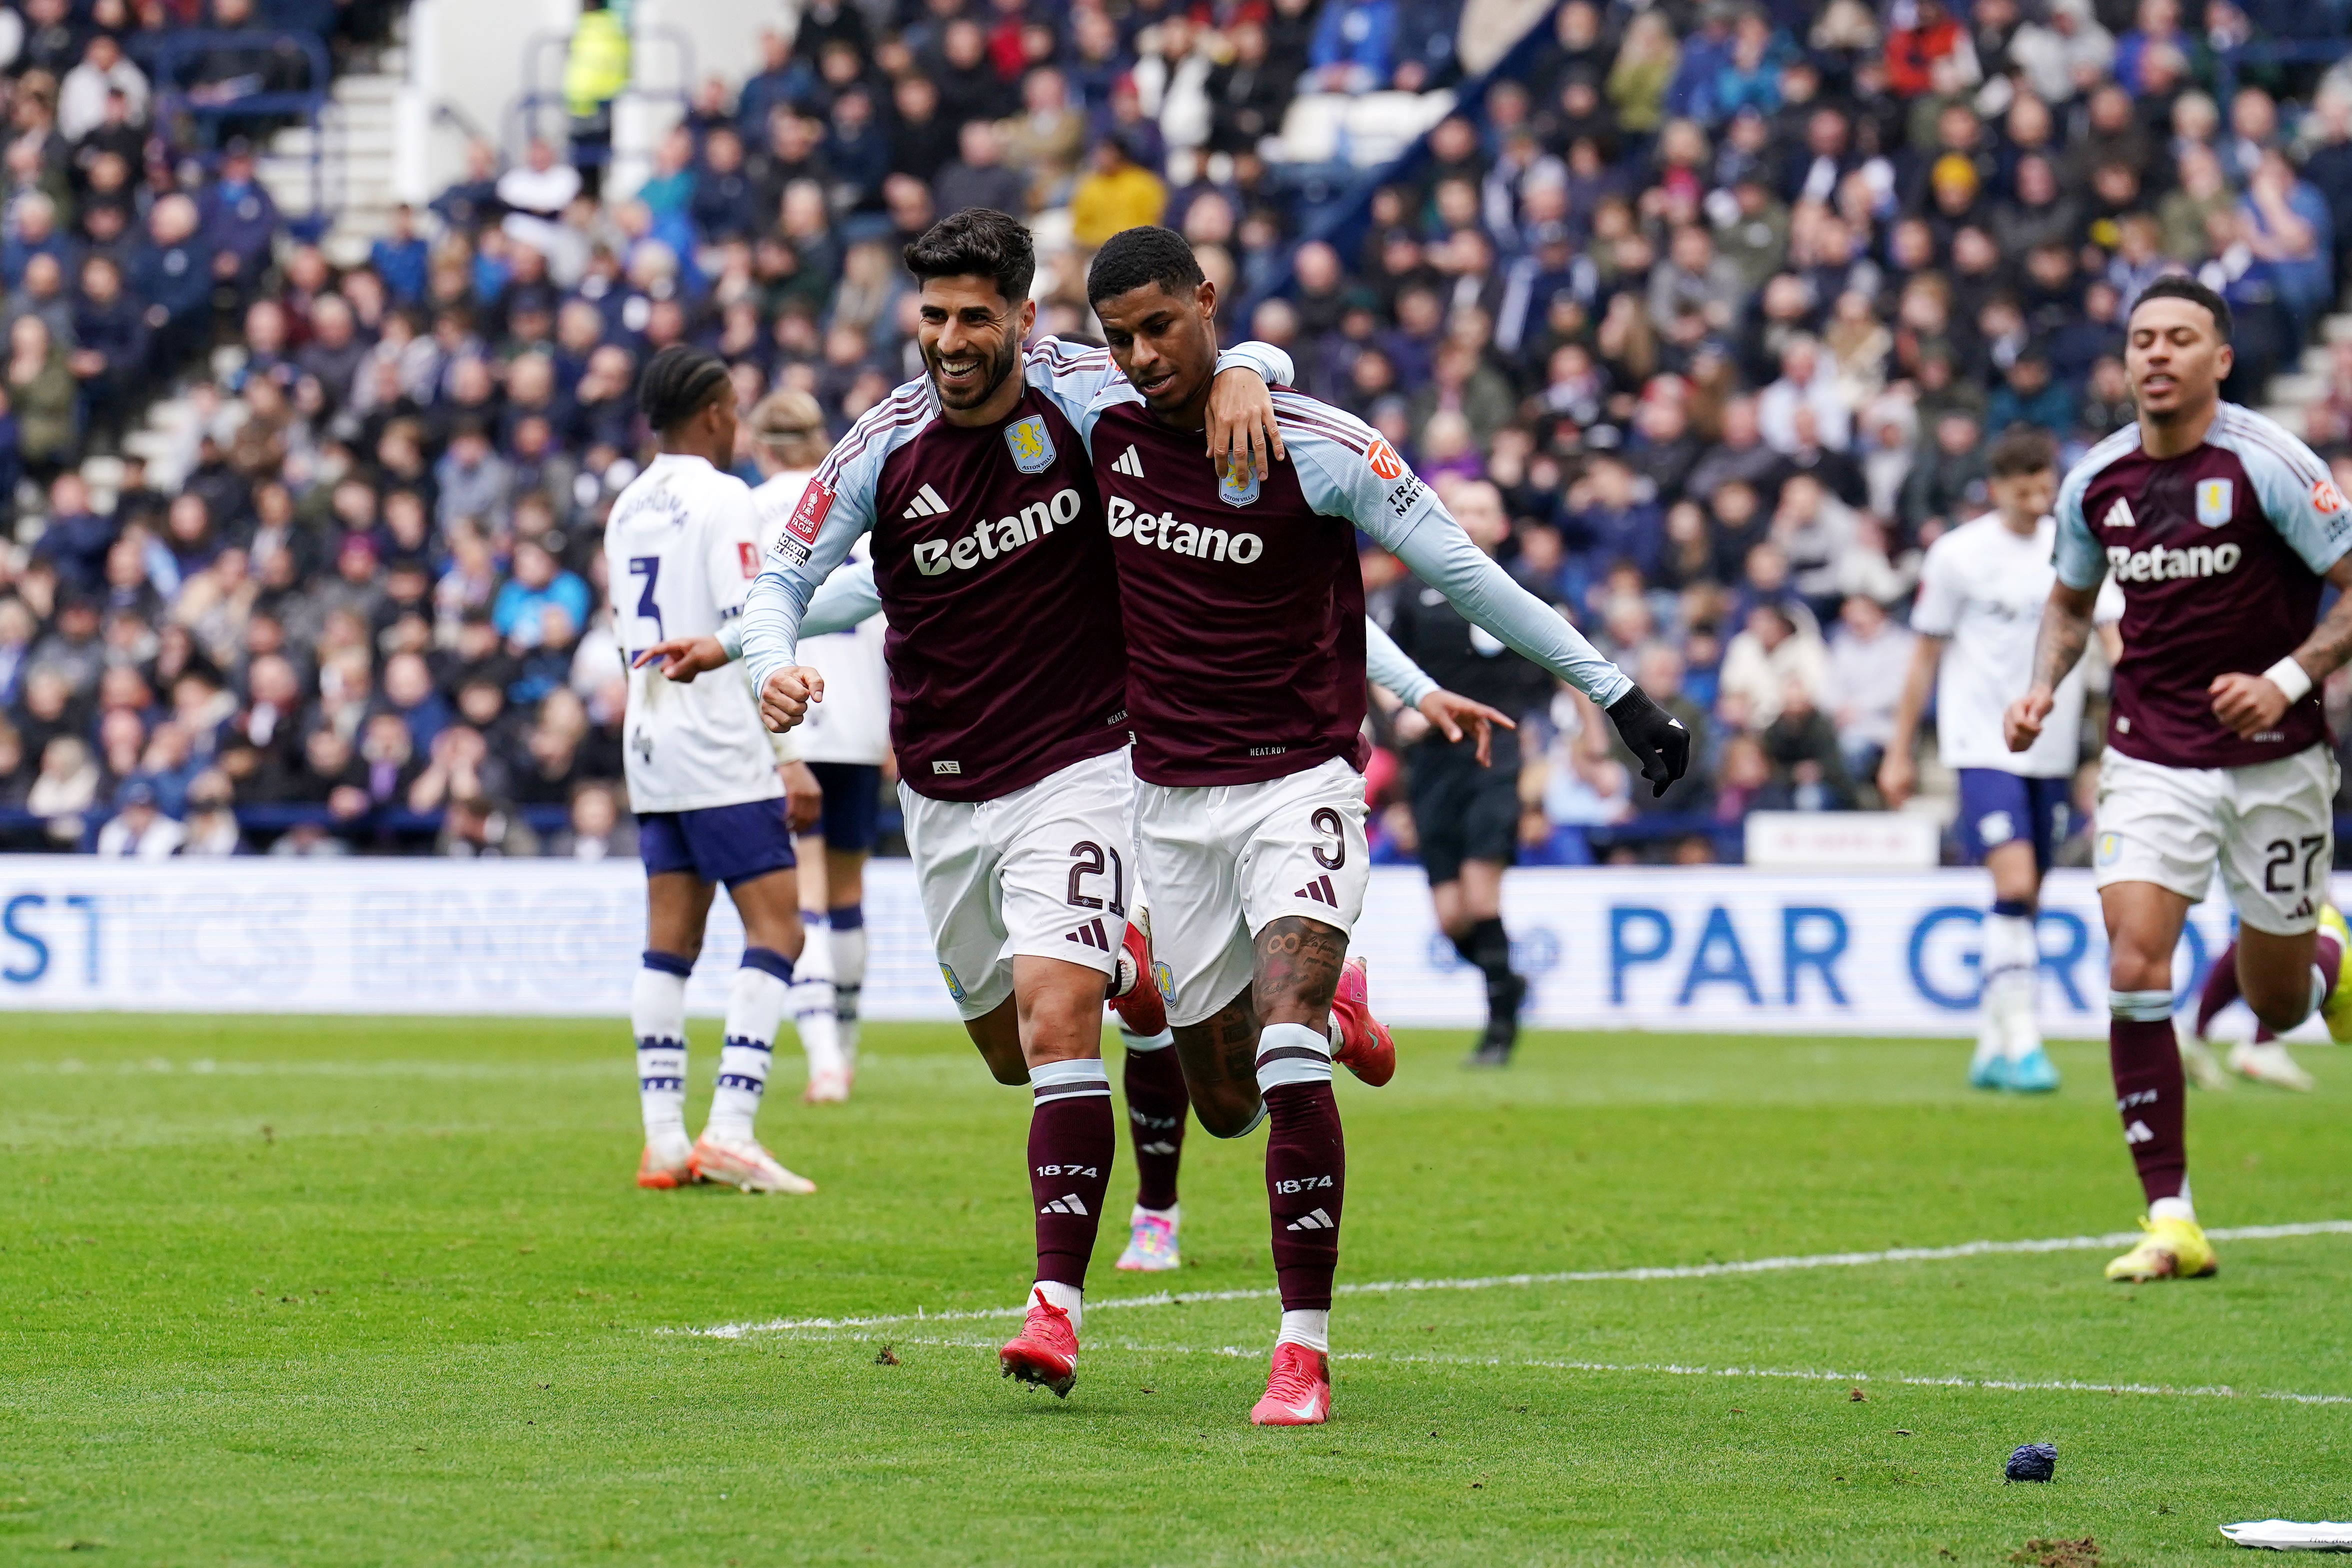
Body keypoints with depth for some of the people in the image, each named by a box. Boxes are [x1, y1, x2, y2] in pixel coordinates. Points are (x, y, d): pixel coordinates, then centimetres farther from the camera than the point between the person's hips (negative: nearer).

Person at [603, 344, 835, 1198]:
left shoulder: (628, 509, 14)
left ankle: (664, 1141, 4)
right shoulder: (721, 499, -10)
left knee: (670, 939, 8)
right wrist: (790, 757, -14)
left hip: (649, 744, 8)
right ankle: (729, 1131, -17)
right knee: (776, 929, -7)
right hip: (721, 750, -8)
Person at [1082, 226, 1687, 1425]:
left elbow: (1459, 571, -6)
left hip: (1299, 784, -4)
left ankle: (1304, 1349, -17)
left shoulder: (1315, 448, -12)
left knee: (1289, 1064, -22)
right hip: (1171, 799, 4)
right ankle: (1333, 1010, 43)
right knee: (1224, 1098, 8)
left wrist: (1614, 691, -3)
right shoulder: (1102, 429, -2)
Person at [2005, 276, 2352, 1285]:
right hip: (2151, 761, 2)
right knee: (2134, 967, -16)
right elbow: (2070, 602, 19)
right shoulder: (2096, 481, 1)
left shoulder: (2268, 465, -13)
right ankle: (2171, 1220, -11)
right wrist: (2043, 687, 1)